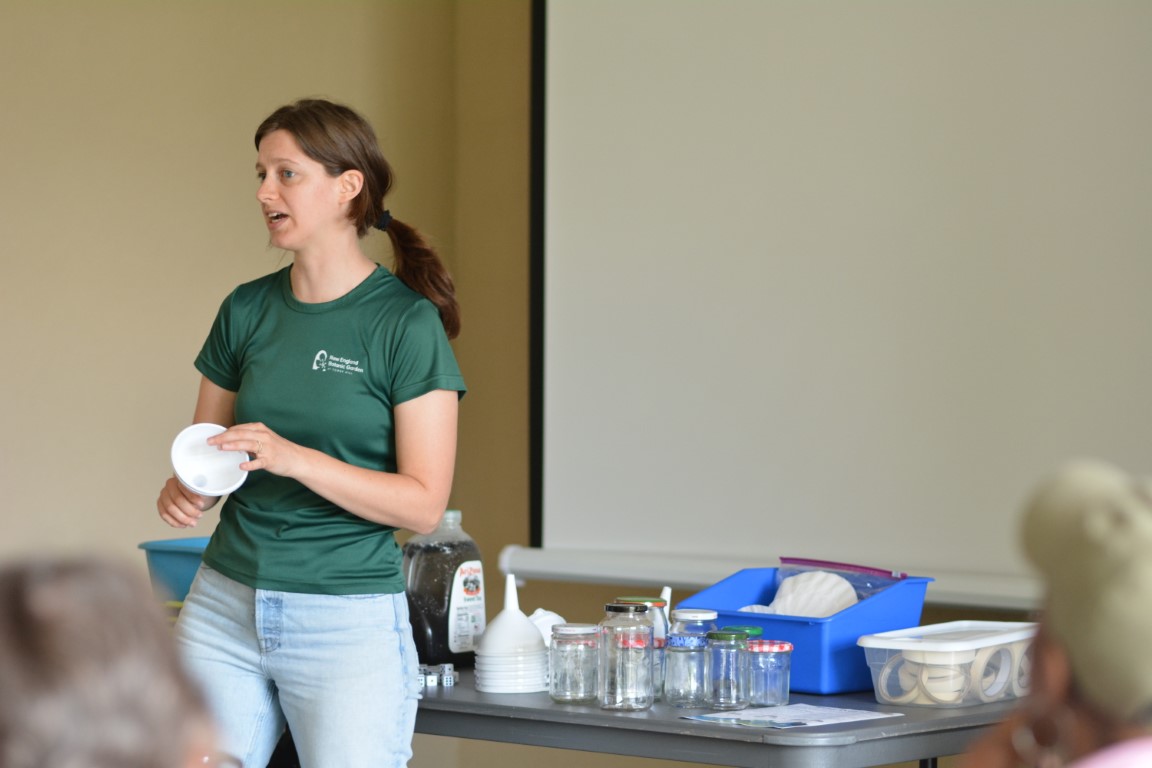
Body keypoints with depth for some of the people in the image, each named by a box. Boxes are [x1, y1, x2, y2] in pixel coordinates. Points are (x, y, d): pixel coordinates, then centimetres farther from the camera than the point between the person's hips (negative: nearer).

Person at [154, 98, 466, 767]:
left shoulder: (407, 322, -7)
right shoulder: (247, 309, 8)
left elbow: (423, 504, -10)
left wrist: (294, 458, -22)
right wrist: (183, 490, -8)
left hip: (350, 618, -4)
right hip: (225, 610, 4)